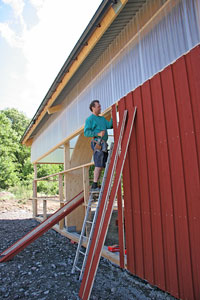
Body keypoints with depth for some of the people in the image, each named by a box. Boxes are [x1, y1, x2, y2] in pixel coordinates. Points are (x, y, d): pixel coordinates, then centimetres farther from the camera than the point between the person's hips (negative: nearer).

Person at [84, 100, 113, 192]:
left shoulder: (102, 118, 25)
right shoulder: (89, 119, 3)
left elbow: (109, 126, 11)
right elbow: (86, 132, -7)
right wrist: (98, 134, -16)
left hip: (103, 144, 8)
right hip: (97, 143, -8)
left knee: (105, 165, 6)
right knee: (99, 165, -14)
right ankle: (94, 186, -11)